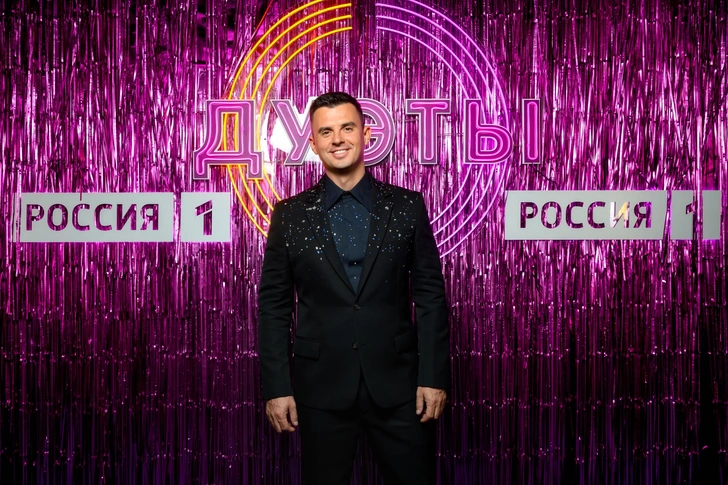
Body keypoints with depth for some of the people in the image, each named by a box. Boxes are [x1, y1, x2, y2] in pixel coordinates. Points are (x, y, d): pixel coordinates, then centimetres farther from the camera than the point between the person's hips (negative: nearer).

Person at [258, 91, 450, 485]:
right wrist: (276, 387, -2)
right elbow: (274, 306, 2)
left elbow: (430, 295, 1)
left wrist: (434, 376, -3)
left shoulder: (407, 206, 1)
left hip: (397, 384, 0)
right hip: (321, 388, 0)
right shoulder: (290, 215, 1)